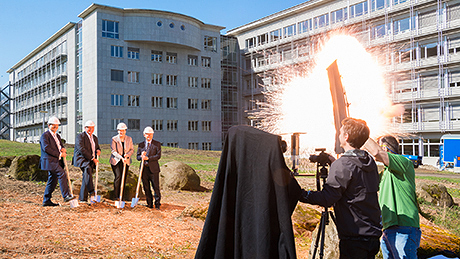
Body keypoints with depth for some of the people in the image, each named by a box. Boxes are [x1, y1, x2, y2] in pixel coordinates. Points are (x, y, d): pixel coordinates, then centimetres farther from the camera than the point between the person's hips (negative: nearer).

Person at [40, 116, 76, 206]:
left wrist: (63, 149, -1)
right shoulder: (45, 135, -5)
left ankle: (46, 200, 17)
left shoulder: (57, 136, 22)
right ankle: (66, 195, -22)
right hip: (50, 161, -9)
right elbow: (46, 148, -15)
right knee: (62, 174, -21)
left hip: (57, 161, 9)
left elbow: (61, 145, 25)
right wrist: (59, 154, -17)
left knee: (52, 180, 10)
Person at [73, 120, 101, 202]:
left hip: (90, 161, 7)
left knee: (85, 179, 3)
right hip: (81, 158, -7)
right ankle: (91, 191, -39)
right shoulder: (80, 136, -4)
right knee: (87, 168, -35)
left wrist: (98, 151, 3)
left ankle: (82, 198, 8)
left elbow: (97, 147, 30)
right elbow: (81, 149, -15)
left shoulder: (94, 138, 19)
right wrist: (92, 158, -18)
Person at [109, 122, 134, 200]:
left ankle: (121, 196, 9)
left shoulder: (129, 139, 5)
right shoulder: (114, 139, -4)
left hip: (126, 161, 3)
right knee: (118, 176, -17)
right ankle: (115, 196, -10)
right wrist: (121, 158, -22)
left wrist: (127, 154, -13)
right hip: (116, 161, -3)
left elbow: (132, 150, 8)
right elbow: (114, 151, -10)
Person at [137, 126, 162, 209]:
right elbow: (138, 157, 10)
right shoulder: (141, 145, 13)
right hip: (144, 169, 3)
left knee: (156, 187, -3)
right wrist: (141, 156, -13)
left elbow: (158, 156, -8)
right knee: (146, 188, 6)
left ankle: (157, 204, 6)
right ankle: (149, 204, 15)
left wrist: (148, 158, -17)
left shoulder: (157, 144, 3)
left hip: (153, 169, -3)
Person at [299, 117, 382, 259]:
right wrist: (333, 163, 20)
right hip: (373, 234, 9)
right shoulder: (370, 162, 9)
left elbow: (327, 199, -20)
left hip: (354, 238, -8)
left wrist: (299, 193, -15)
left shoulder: (343, 165, -17)